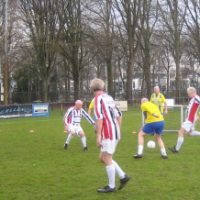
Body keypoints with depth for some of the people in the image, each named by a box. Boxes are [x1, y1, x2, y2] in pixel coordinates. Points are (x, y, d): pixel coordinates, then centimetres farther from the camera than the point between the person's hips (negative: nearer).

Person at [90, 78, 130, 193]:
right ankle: (123, 176, 15)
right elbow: (119, 115, 19)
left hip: (108, 133, -8)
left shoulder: (98, 98, -10)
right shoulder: (109, 97, 15)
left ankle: (111, 186, 5)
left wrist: (98, 136, -20)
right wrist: (118, 131, 26)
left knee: (107, 159, -1)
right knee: (103, 158, 15)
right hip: (115, 132, 8)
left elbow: (99, 118, -20)